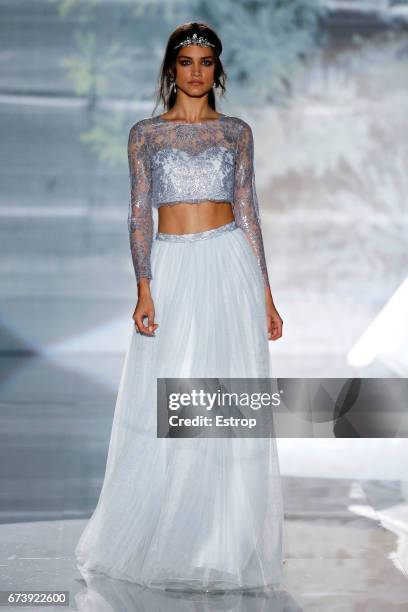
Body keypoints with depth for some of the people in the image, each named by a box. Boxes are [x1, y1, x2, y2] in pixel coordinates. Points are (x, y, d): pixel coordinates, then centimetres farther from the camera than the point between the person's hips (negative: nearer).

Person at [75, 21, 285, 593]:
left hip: (231, 270, 1)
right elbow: (139, 215, 1)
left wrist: (265, 294, 4)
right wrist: (144, 289, -10)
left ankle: (226, 542, 11)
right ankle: (160, 540, 14)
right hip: (172, 269, -1)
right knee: (163, 409, 0)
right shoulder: (146, 133, 6)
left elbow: (249, 213, 8)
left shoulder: (236, 131, 9)